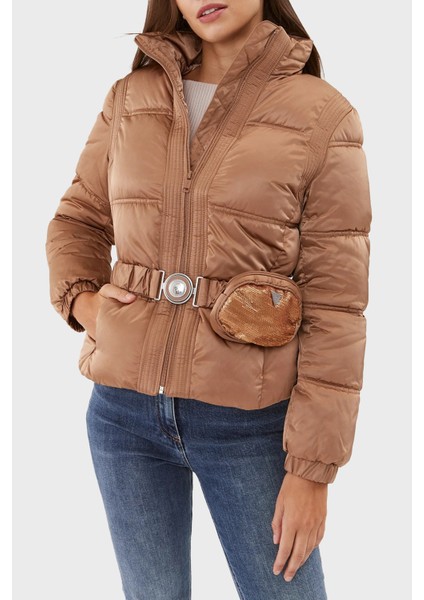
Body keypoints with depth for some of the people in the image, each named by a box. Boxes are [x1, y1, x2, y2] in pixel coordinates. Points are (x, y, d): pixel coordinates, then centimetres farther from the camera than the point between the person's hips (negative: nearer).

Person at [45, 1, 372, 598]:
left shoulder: (324, 117, -7)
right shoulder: (128, 100, 5)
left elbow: (335, 307, -9)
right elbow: (76, 219, 20)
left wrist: (314, 468, -10)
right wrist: (80, 298, -1)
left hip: (249, 421, -3)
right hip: (125, 411, 4)